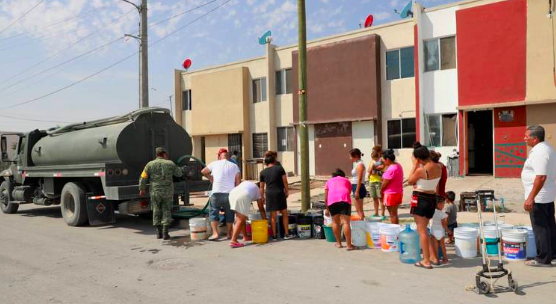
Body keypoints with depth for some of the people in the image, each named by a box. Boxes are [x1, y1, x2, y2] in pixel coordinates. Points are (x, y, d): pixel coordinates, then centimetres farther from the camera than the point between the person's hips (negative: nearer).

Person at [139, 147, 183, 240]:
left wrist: (142, 189, 11)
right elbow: (179, 174, 11)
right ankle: (165, 233, 1)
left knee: (156, 211, 12)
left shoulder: (150, 164, -1)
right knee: (166, 211, 6)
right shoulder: (170, 164, 0)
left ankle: (159, 233, 16)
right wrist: (179, 169, 33)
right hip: (168, 192, 0)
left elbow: (143, 178, -2)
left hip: (155, 192, 1)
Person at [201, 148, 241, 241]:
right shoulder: (234, 166, 5)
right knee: (229, 214, 14)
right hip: (230, 194, 1)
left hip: (216, 193, -1)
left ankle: (215, 233, 0)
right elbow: (238, 182, 2)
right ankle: (229, 234, 20)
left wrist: (210, 178, 29)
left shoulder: (214, 164, 3)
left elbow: (203, 172, 14)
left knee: (214, 212, 10)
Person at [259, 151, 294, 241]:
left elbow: (262, 187, 9)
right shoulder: (279, 168, -2)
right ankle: (286, 234, 15)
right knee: (284, 214, 12)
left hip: (269, 194, 2)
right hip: (279, 193, -2)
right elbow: (285, 182, -2)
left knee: (273, 216, 9)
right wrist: (287, 192, 10)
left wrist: (262, 197, 19)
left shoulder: (263, 172, 4)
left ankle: (274, 235, 13)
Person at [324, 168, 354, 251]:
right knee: (346, 222, -5)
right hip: (344, 198, -1)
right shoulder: (346, 181, 30)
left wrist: (327, 209, 30)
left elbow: (326, 197, 24)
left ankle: (339, 243, 21)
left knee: (335, 222, 14)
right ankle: (349, 245, -8)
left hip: (332, 199, 1)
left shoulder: (329, 181, 31)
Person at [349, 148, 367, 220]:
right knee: (358, 209, 14)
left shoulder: (360, 164, -14)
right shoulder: (357, 164, 15)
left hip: (358, 187, -10)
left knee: (359, 210, -6)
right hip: (355, 187, 10)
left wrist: (357, 191, -22)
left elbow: (359, 179, -19)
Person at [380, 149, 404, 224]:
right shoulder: (398, 166, 7)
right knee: (394, 213, 18)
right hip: (399, 192, 9)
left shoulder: (391, 169, -23)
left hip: (391, 193, -9)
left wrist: (381, 190, -2)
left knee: (392, 214, 1)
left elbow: (385, 183, -19)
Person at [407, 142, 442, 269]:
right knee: (424, 229, 21)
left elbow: (409, 182, -6)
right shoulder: (438, 167, 1)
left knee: (421, 230, 1)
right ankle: (433, 256, 24)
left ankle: (426, 261, 5)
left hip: (420, 199, -8)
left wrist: (415, 165, -6)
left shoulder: (421, 170, -21)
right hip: (432, 198, 8)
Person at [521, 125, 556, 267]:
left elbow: (541, 177, -29)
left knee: (540, 227, -2)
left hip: (539, 197, -10)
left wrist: (531, 197, -28)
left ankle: (543, 259, 6)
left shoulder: (539, 152, -22)